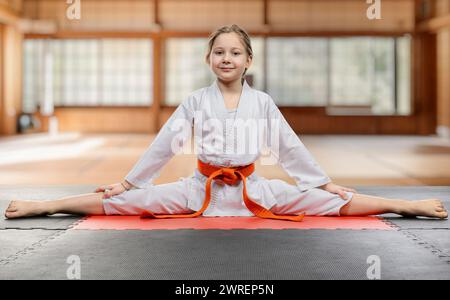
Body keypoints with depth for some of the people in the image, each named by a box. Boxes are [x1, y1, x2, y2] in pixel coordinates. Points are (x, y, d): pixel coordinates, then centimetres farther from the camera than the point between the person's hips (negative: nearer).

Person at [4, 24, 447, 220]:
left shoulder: (262, 102, 1)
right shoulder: (196, 101, 0)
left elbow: (290, 147, 5)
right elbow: (163, 145, 2)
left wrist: (324, 182, 5)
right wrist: (127, 181, 1)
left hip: (252, 190, 0)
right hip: (201, 188, 0)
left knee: (334, 202, -9)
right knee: (123, 202, -12)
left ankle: (408, 205, -6)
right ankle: (42, 206, -10)